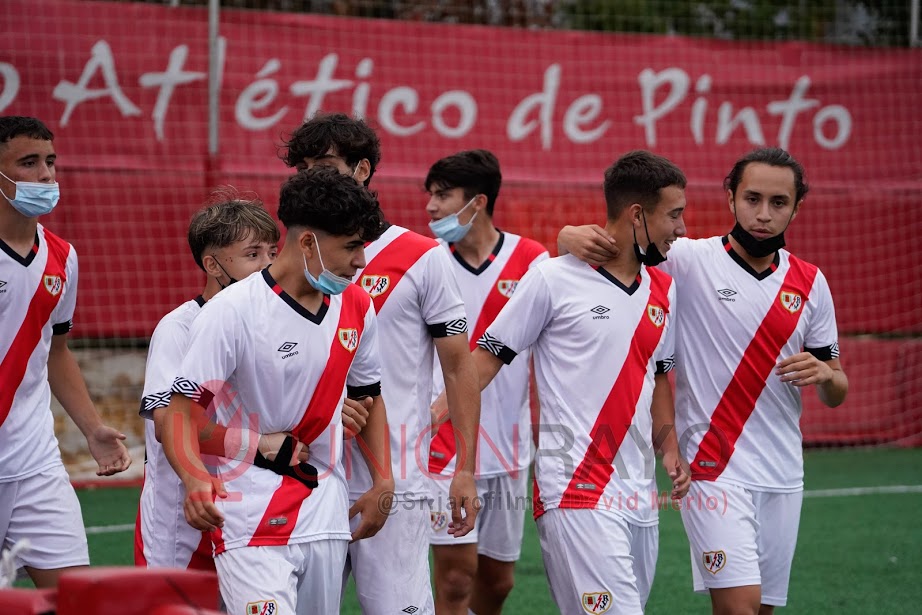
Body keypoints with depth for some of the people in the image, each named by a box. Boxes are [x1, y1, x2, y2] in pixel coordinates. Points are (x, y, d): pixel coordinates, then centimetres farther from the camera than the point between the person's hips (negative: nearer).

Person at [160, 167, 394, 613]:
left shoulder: (356, 307, 6)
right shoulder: (232, 311, -12)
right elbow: (180, 412, -15)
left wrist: (382, 482, 12)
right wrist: (196, 480, -33)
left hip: (326, 517, 6)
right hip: (250, 522, -6)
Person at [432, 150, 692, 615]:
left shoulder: (663, 289, 13)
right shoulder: (552, 279, -6)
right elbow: (487, 358, -3)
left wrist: (669, 448, 11)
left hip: (641, 496, 7)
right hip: (576, 489, -7)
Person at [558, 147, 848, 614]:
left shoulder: (810, 283, 7)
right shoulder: (691, 260, -7)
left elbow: (836, 394, 14)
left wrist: (825, 374, -10)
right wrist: (575, 237, -34)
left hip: (784, 476, 5)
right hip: (714, 467, -5)